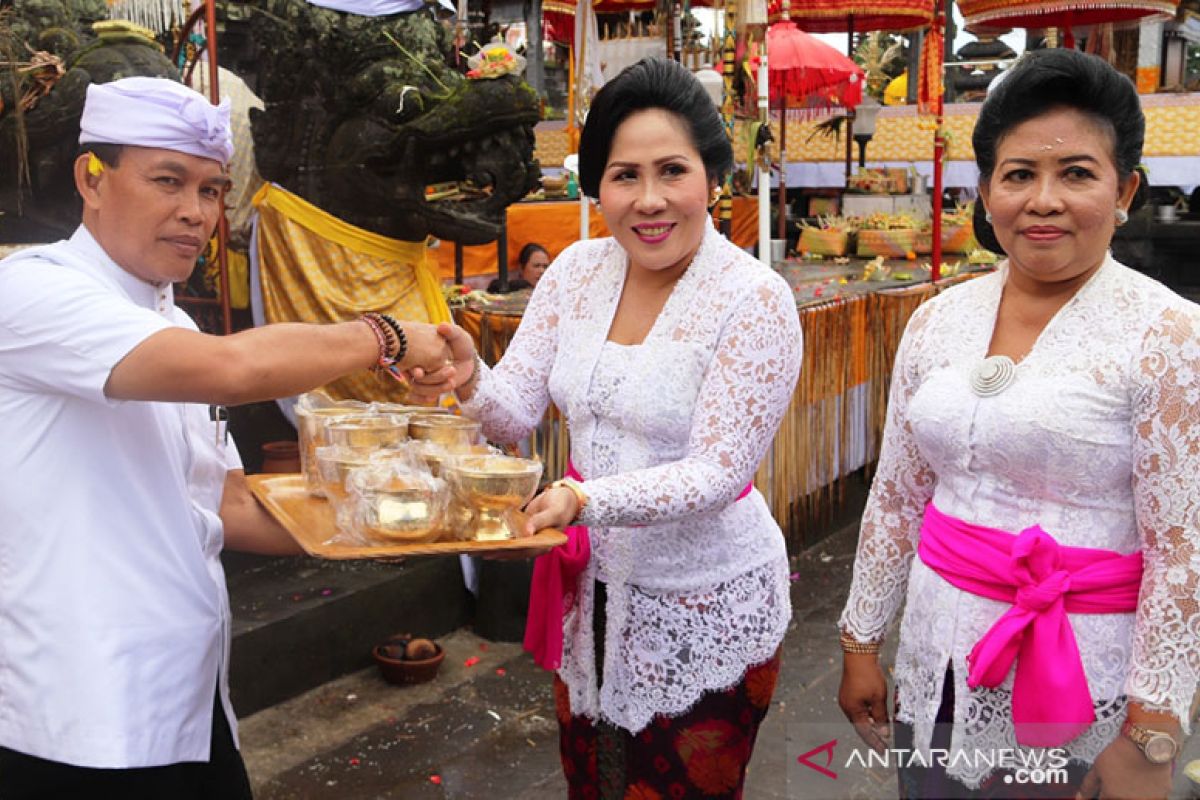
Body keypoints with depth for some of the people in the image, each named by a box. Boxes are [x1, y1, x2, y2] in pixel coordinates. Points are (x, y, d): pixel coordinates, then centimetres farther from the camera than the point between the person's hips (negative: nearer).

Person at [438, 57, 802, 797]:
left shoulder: (754, 300, -20)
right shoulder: (577, 271, -4)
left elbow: (718, 472, -22)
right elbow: (517, 411, -4)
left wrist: (586, 500, -36)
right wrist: (471, 377, -26)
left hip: (704, 611, -5)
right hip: (590, 588, 5)